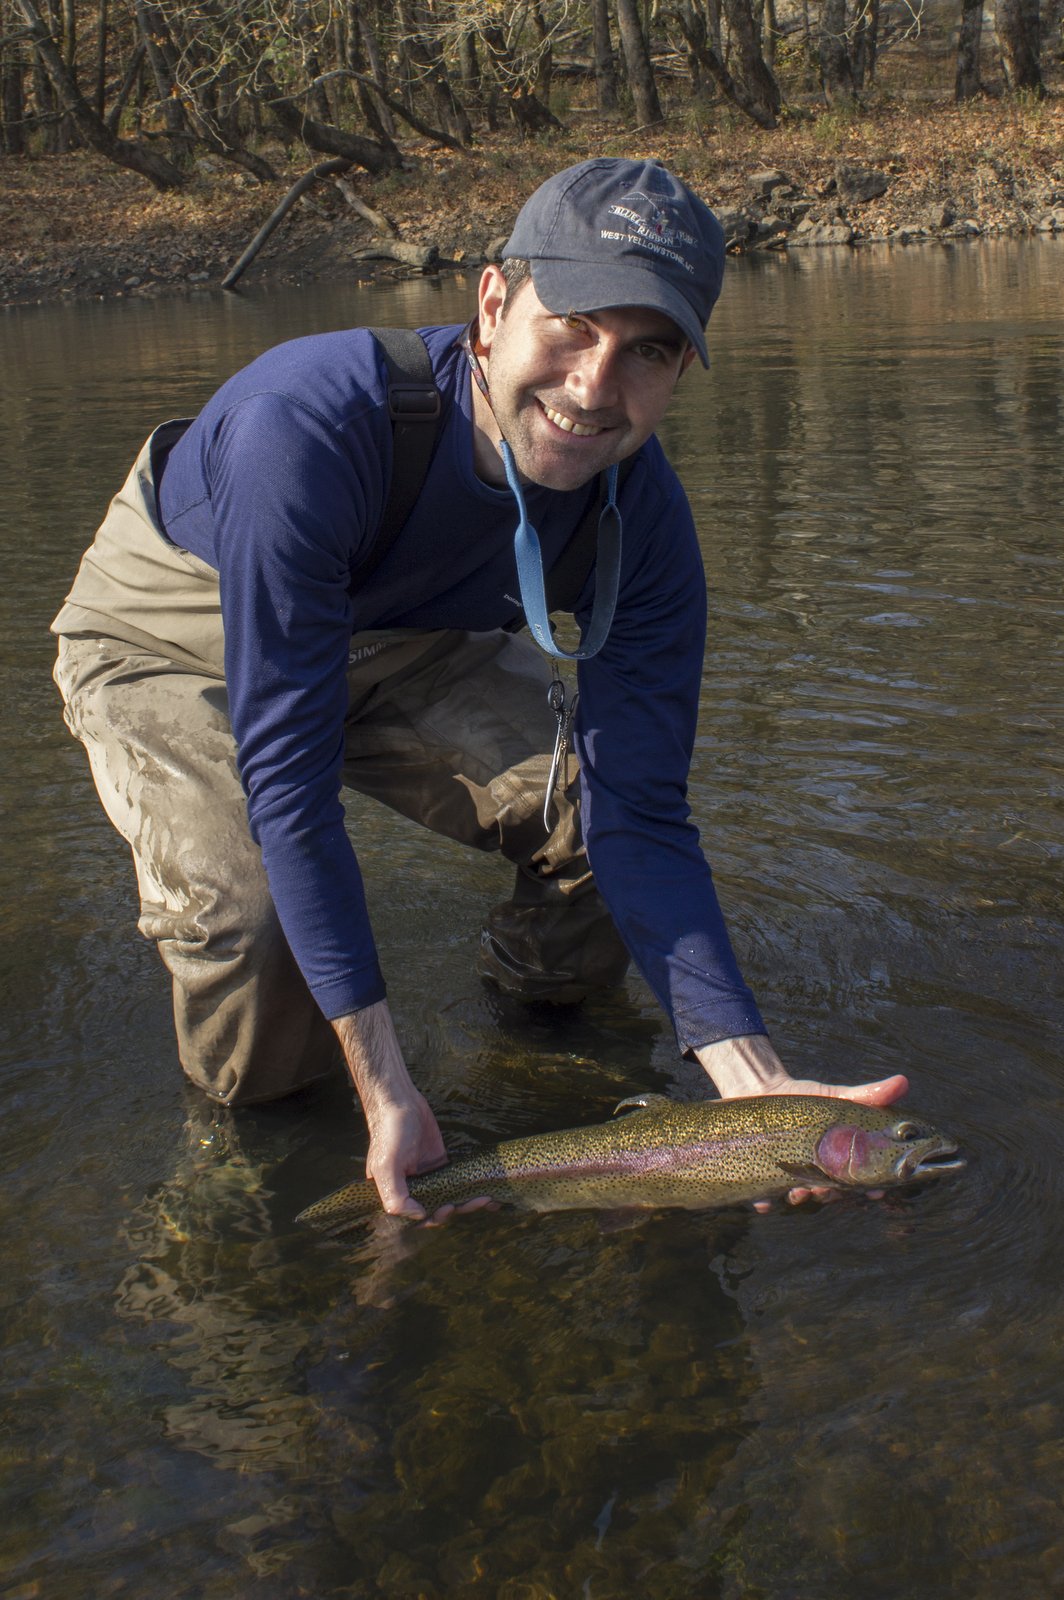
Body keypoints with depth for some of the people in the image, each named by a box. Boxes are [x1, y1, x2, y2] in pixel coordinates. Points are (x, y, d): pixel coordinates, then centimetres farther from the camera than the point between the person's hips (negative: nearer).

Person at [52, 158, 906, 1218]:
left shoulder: (642, 516, -23)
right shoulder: (307, 425, -40)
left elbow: (642, 818, -22)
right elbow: (284, 774, -38)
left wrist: (753, 1077, -34)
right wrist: (383, 1089, -40)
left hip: (395, 641, 4)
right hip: (175, 640, -4)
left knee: (605, 801, -14)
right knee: (241, 914, -30)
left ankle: (543, 1012, 17)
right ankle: (251, 1122, 4)